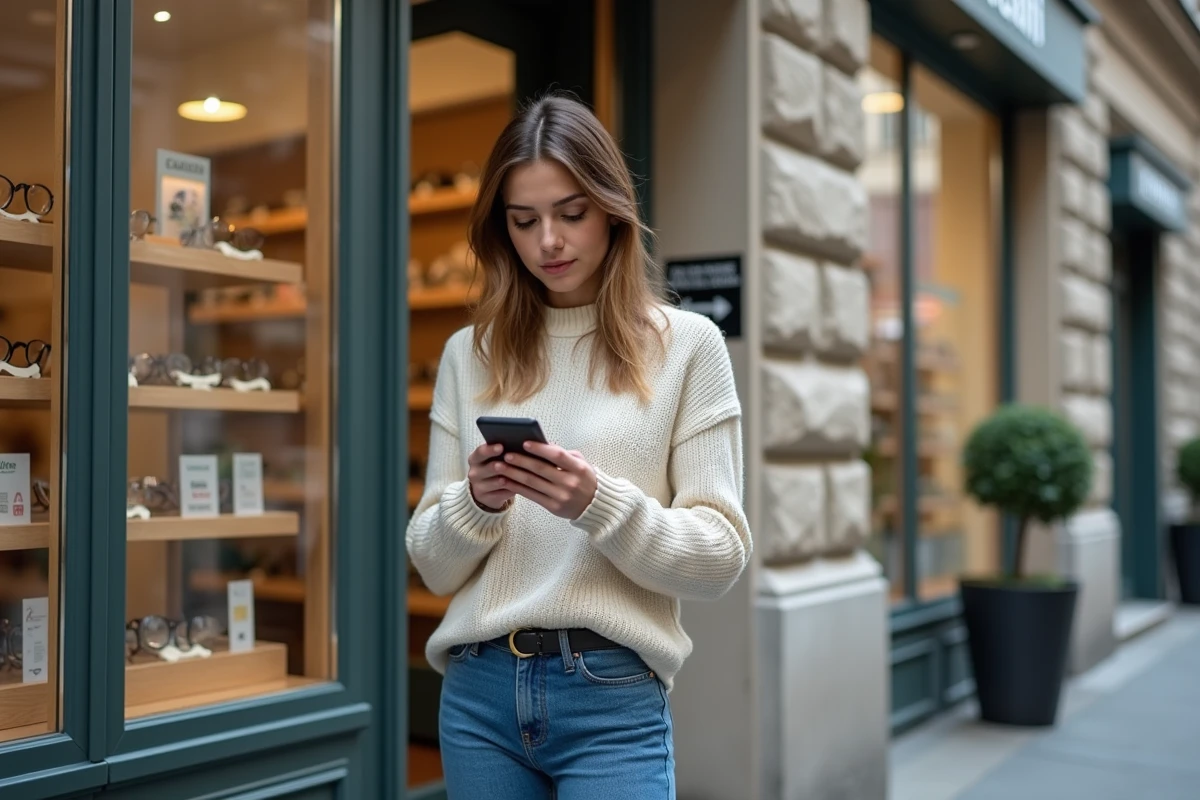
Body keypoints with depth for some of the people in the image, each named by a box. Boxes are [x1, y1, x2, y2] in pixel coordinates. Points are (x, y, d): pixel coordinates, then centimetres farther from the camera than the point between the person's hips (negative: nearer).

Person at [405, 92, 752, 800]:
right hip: (479, 692, 3)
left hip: (613, 698, -3)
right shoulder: (469, 354, 7)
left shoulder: (687, 344, -1)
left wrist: (601, 504, -18)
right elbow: (435, 568, 8)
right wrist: (476, 504, -12)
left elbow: (721, 559, -4)